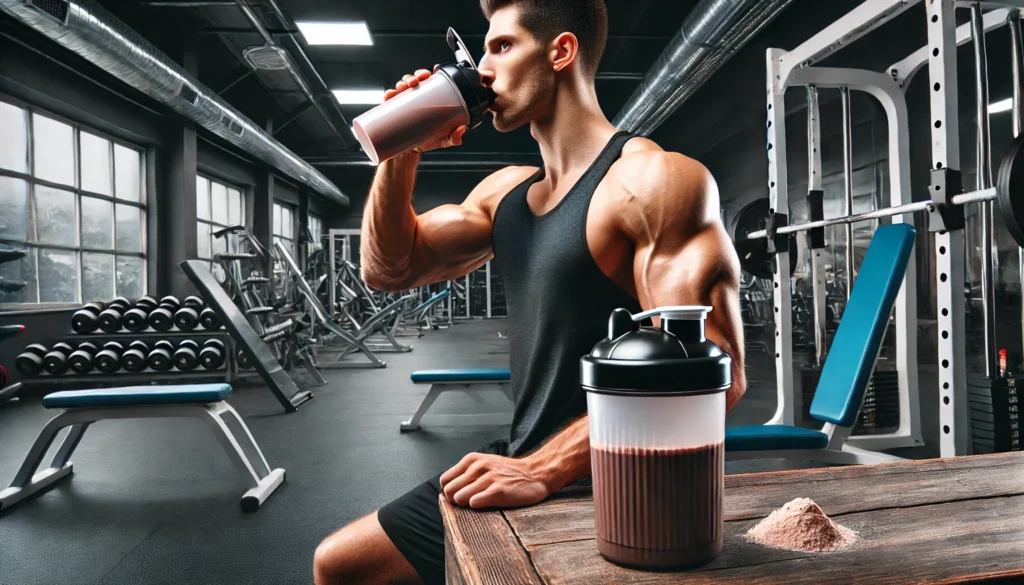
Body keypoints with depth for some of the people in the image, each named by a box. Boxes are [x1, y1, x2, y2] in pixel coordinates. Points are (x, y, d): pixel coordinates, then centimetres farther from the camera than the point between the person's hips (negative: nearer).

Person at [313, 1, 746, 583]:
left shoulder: (656, 178, -16)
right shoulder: (506, 190, 8)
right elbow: (389, 268, 12)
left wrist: (544, 469, -27)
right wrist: (403, 151, -1)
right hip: (521, 466, 7)